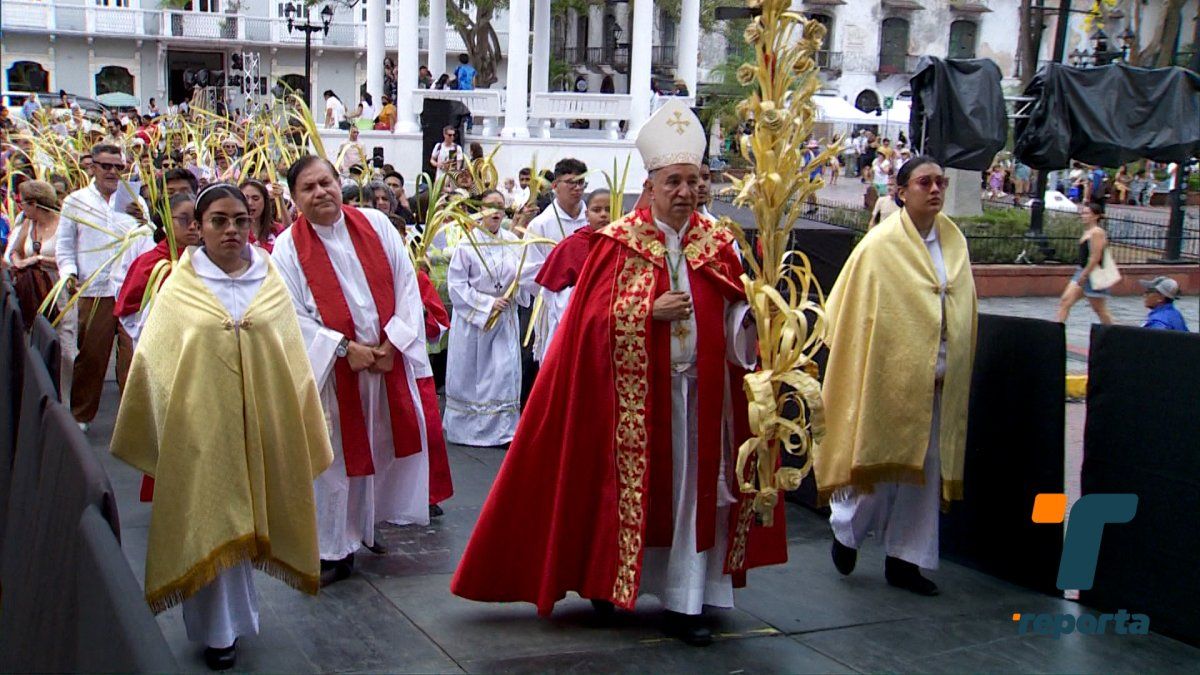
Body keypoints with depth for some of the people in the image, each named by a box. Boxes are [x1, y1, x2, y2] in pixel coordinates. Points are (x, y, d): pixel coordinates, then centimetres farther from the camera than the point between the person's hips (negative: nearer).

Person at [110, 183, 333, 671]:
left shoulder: (271, 284, 4)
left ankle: (232, 614, 32)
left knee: (246, 517, 12)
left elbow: (294, 357, 6)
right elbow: (153, 360, 2)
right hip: (201, 424, -2)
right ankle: (219, 629, 16)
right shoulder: (180, 288, -2)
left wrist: (302, 426, 4)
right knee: (210, 523, 3)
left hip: (261, 422, 2)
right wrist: (161, 423, 0)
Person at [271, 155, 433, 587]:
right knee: (337, 458, 3)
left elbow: (407, 286, 0)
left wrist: (393, 341, -9)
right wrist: (344, 347, -18)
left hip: (388, 358, 3)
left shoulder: (376, 225, 0)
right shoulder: (288, 247, -6)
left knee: (389, 443, 10)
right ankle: (336, 550, 15)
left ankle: (370, 525, 30)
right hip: (333, 369, -3)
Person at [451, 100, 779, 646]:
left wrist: (753, 309, -19)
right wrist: (652, 311, -18)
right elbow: (597, 319, -8)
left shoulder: (717, 244, 5)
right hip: (635, 392, -3)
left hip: (700, 390, 3)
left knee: (695, 488, 5)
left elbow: (736, 319, 3)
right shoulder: (619, 243, -3)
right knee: (629, 485, 7)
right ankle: (612, 582, 27)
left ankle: (684, 601, 13)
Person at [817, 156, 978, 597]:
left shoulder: (954, 241, 8)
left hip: (937, 382, 5)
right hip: (889, 377, -5)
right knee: (879, 464, 2)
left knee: (925, 471, 8)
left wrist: (953, 370, 10)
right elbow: (856, 314, -7)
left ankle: (905, 560, 19)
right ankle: (846, 529, 29)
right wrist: (867, 374, -9)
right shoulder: (880, 245, -8)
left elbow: (963, 312, 15)